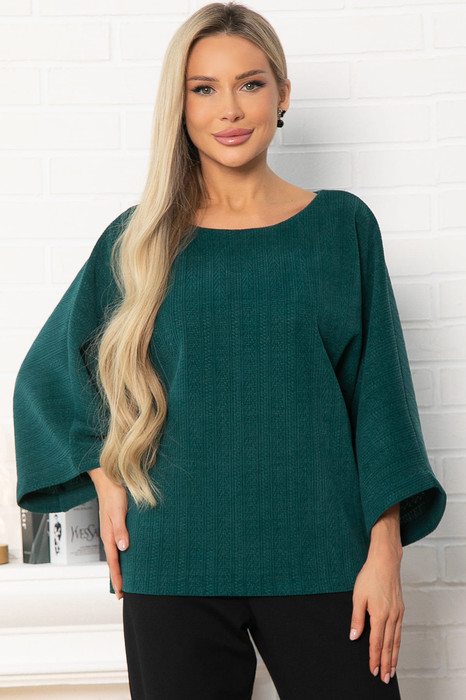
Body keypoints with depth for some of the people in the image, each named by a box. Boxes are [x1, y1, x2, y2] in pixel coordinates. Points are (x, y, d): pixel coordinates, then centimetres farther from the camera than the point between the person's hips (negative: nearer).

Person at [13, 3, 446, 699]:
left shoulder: (341, 225, 4)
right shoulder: (140, 240, 6)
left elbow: (378, 392, 2)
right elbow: (47, 375, 16)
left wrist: (384, 551, -4)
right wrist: (104, 480, 3)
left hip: (320, 561, 0)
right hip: (174, 565, 1)